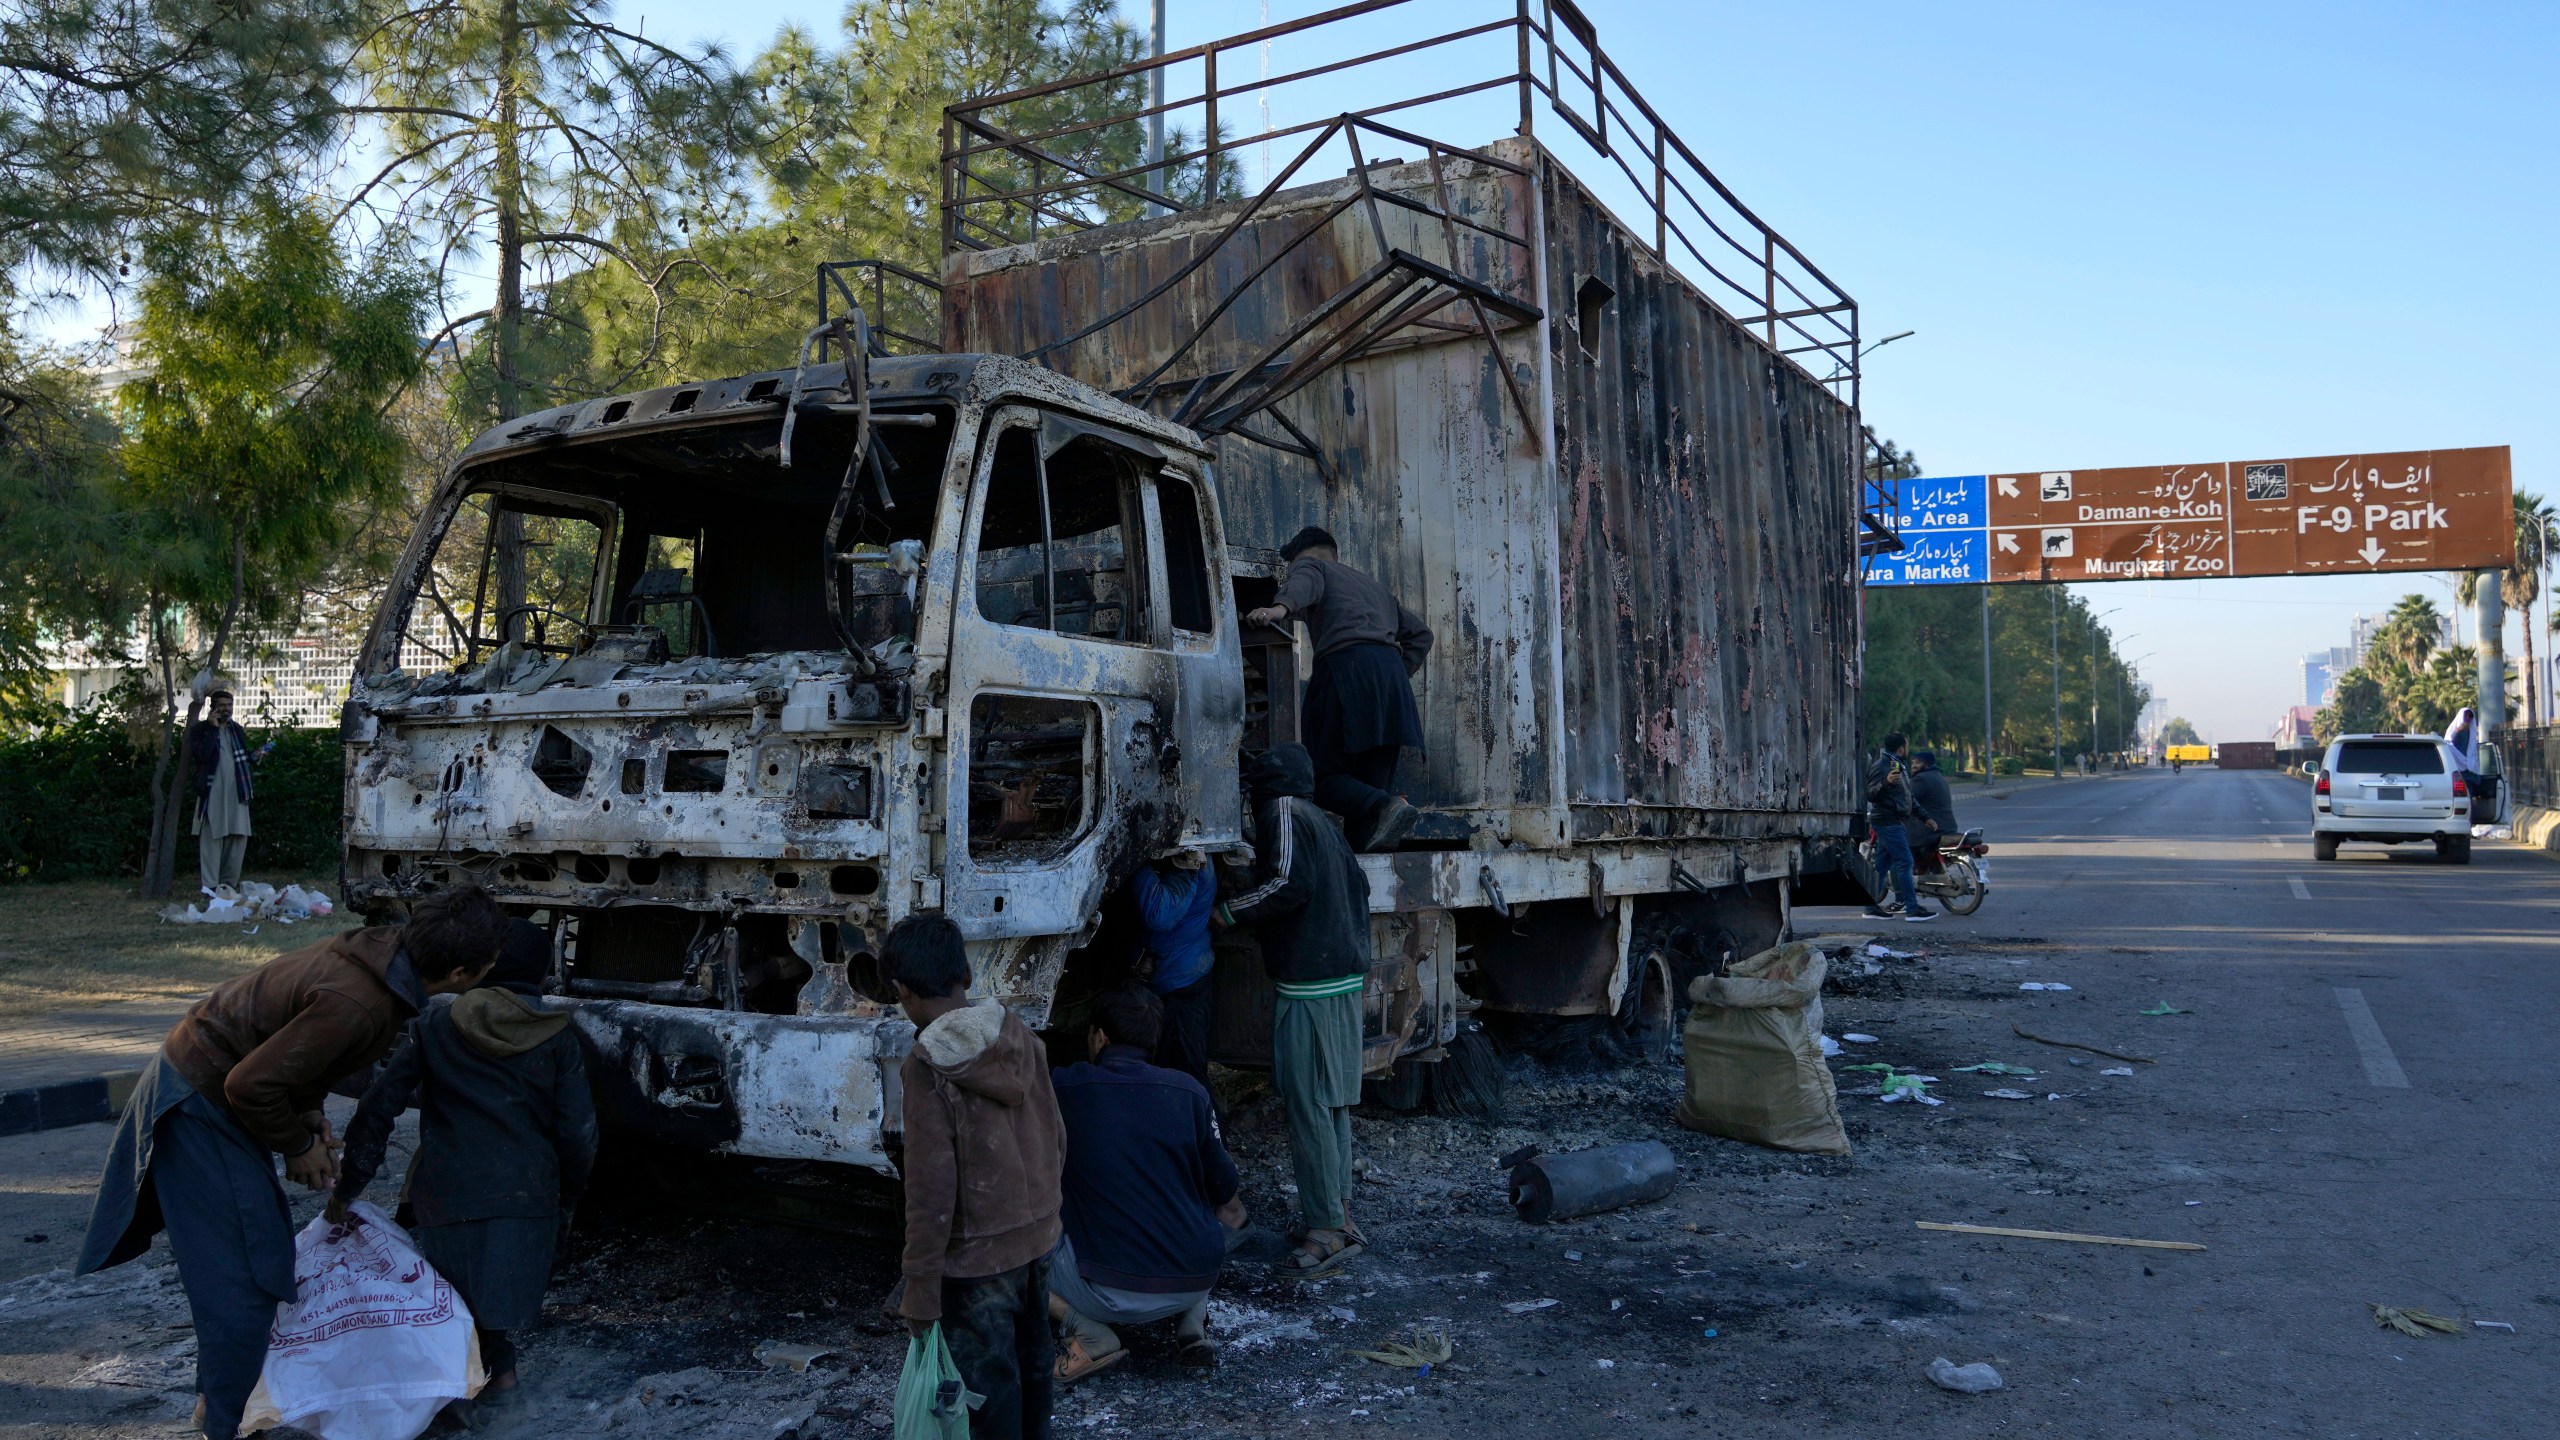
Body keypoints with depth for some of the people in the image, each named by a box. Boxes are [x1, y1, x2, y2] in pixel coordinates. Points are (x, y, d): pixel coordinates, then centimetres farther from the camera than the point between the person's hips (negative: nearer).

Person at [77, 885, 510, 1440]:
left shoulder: (382, 952, -7)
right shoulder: (356, 1004, -35)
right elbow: (252, 1084, -29)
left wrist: (310, 1111, 4)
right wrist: (298, 1146, -12)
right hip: (199, 1107, -10)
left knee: (266, 1253, 19)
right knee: (243, 1277, -4)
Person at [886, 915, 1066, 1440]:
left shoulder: (927, 1067, -20)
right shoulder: (1019, 1035, -4)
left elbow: (931, 1186, -21)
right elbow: (1055, 1136, 4)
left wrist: (920, 1287, -13)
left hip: (977, 1254, -6)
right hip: (1038, 1232, 6)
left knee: (987, 1377, 9)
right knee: (1031, 1356, 22)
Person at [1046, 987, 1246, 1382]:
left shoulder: (1061, 1088, -6)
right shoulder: (1189, 1091, 1)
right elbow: (1224, 1192, 10)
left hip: (1115, 1294, -3)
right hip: (1197, 1283, 3)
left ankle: (1092, 1338, 0)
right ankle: (1193, 1327, 14)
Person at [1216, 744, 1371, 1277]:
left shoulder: (1282, 815, -8)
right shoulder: (1321, 823, 19)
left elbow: (1290, 882, -21)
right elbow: (1358, 886, 22)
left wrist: (1229, 911, -10)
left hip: (1308, 983, -9)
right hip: (1345, 978, 9)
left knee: (1308, 1105, -7)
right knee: (1332, 1102, 14)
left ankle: (1326, 1232, -5)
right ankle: (1340, 1216, 21)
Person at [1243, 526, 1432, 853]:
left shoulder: (1310, 564, 17)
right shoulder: (1373, 585, 37)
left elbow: (1303, 585, -10)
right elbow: (1421, 633, 32)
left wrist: (1280, 608, -29)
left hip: (1346, 663, -6)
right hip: (1391, 669, 6)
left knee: (1325, 774, -4)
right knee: (1374, 778, 5)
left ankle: (1387, 807, -29)